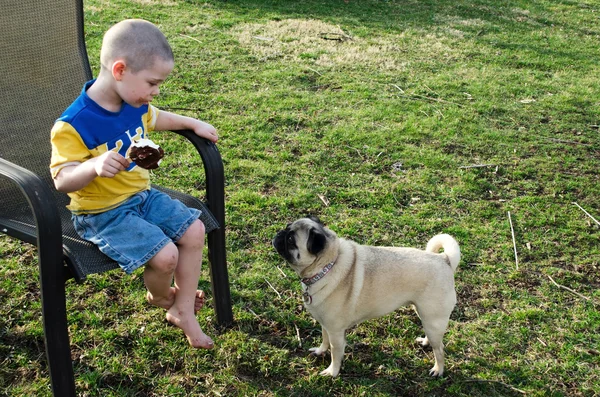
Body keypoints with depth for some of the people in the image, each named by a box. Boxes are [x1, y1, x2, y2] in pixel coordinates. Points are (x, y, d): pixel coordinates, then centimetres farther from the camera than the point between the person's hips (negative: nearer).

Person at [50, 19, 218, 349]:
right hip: (102, 214, -8)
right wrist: (94, 166, -44)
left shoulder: (135, 104, -1)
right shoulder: (73, 126, -25)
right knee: (165, 255, -22)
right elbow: (62, 181, -26)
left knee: (194, 230, -1)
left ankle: (183, 310, 14)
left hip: (142, 196, 8)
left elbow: (155, 119, 23)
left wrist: (194, 124, 17)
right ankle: (160, 297, 15)